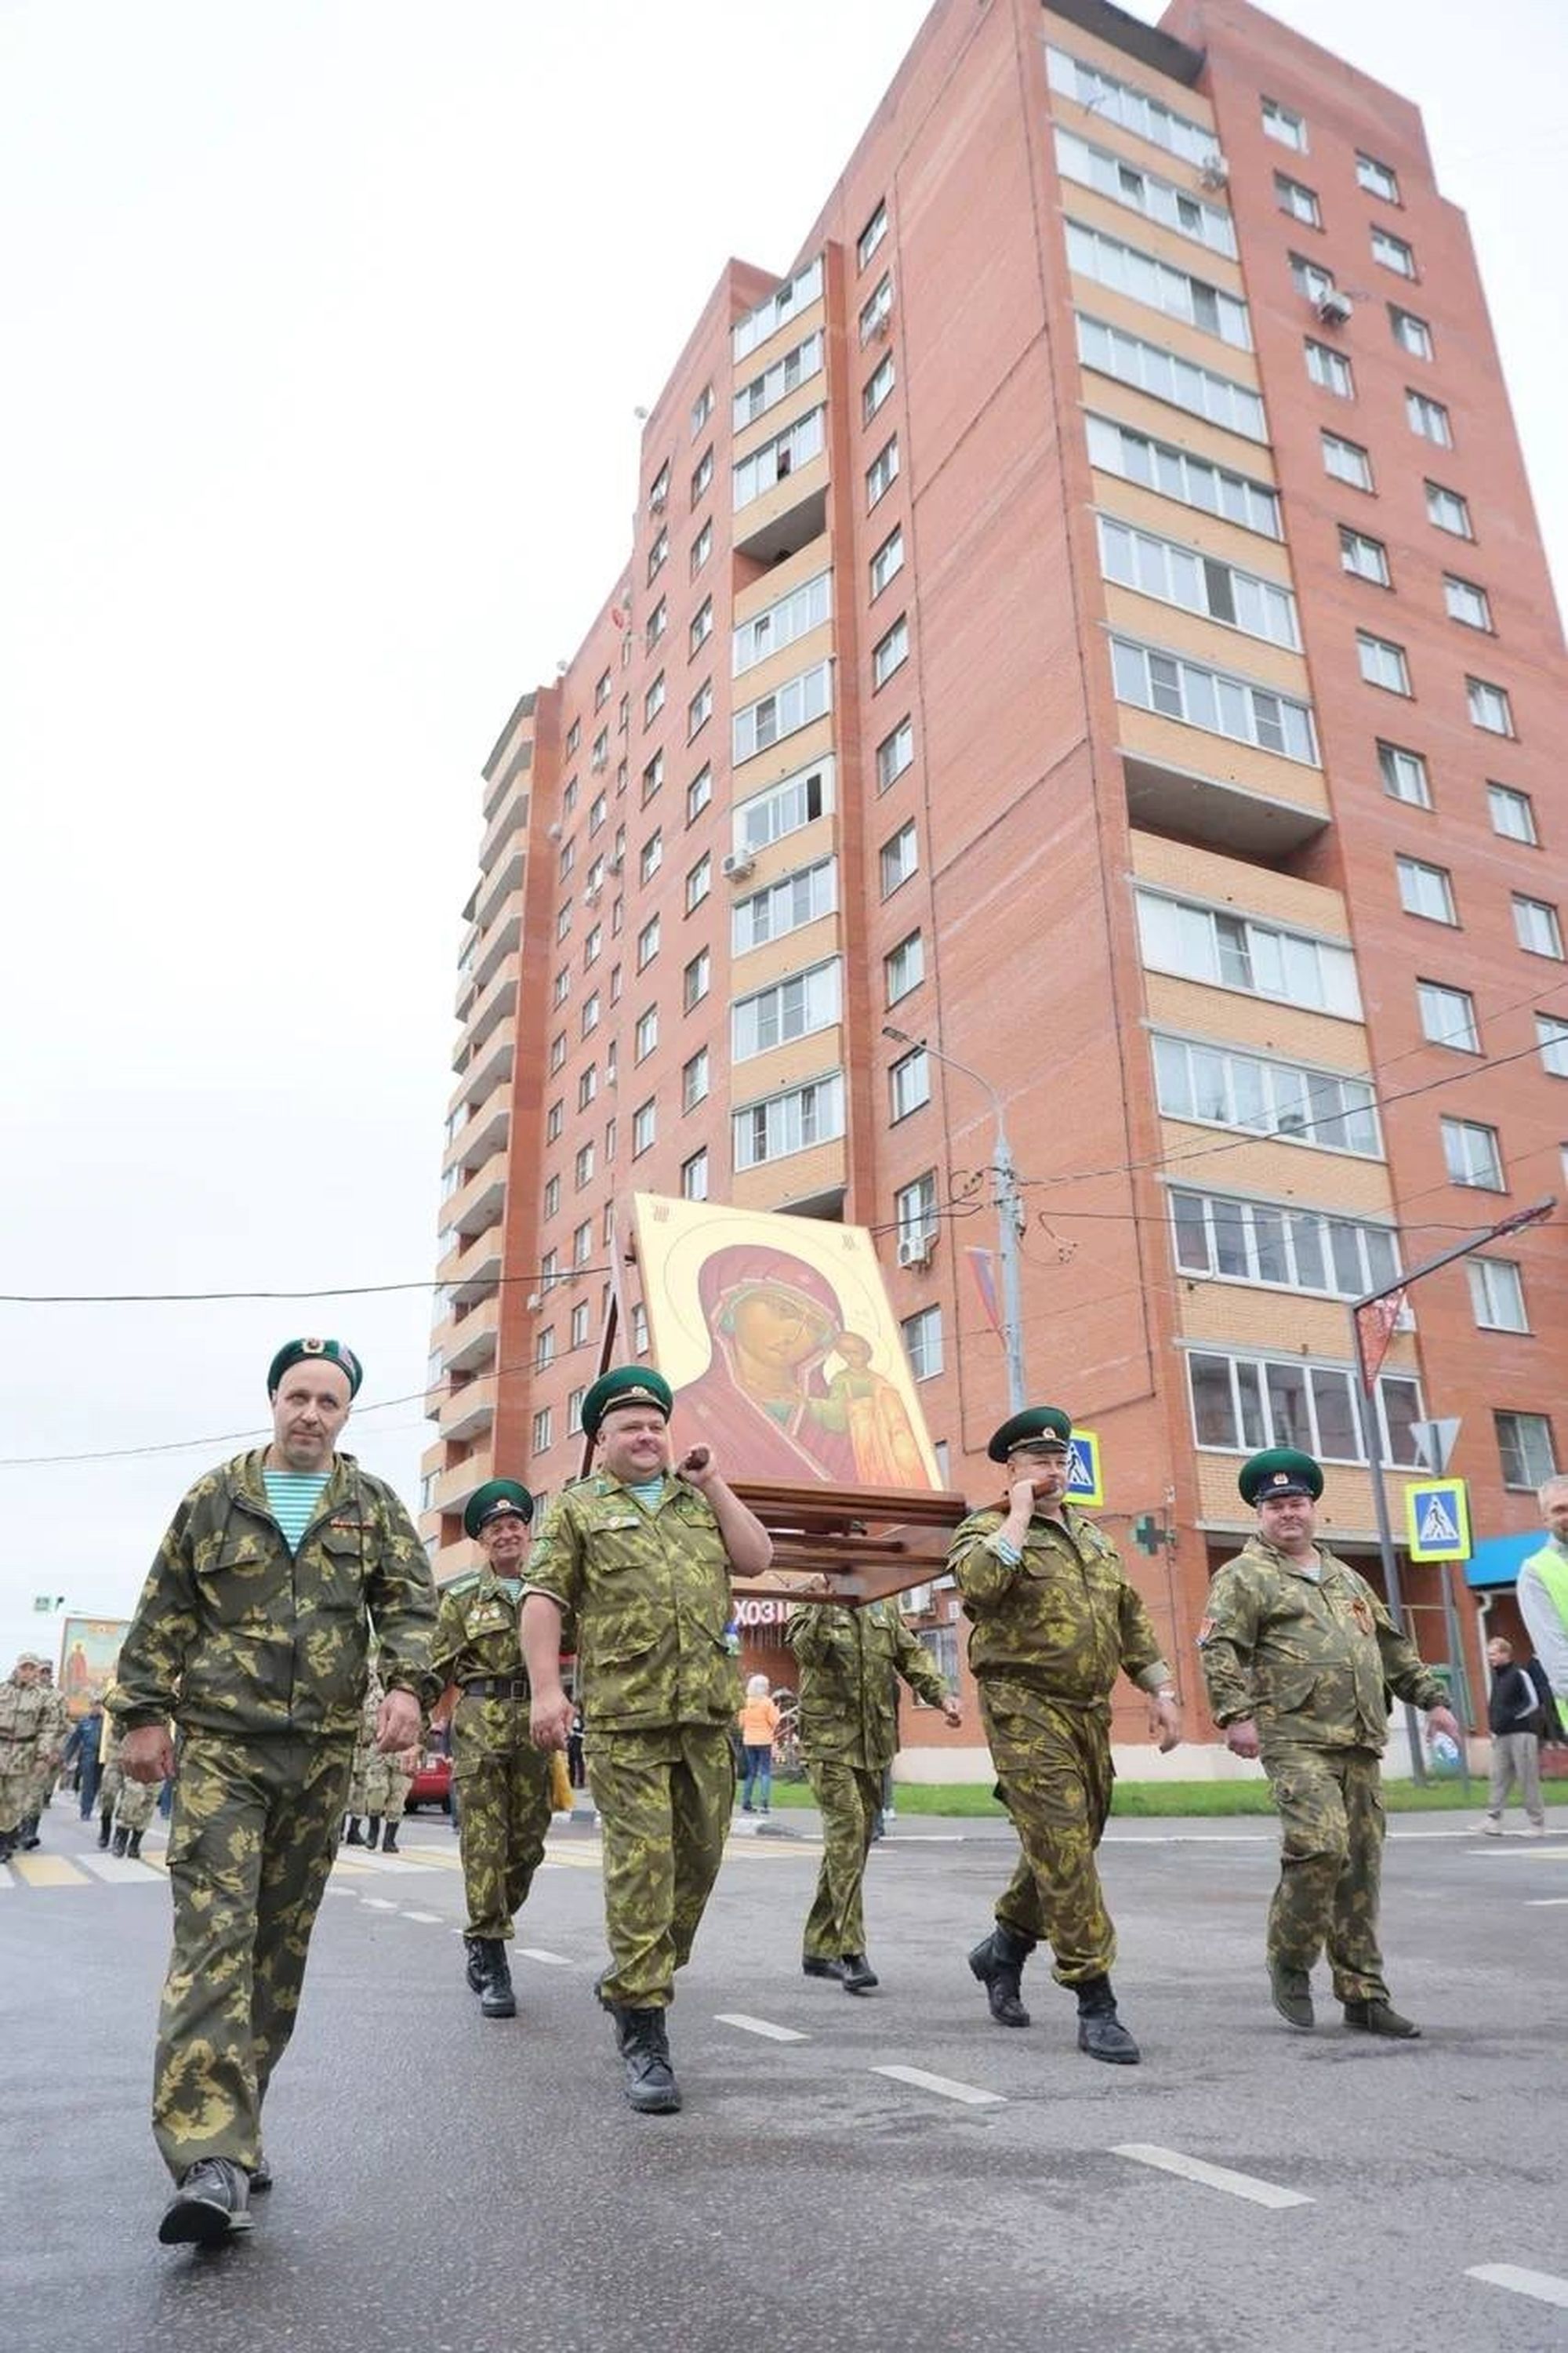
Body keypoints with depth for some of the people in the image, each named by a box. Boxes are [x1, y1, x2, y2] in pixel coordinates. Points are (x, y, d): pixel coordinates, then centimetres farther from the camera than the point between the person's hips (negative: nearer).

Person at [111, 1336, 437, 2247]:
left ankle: (229, 2128, 24)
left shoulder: (373, 1504, 7)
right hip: (221, 1740, -2)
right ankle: (213, 2158, -15)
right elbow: (164, 1614, 7)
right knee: (215, 1932, -12)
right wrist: (144, 1712, 1)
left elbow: (411, 1599, -1)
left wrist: (408, 1685, -16)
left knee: (284, 1940, 9)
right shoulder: (216, 1497, 6)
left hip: (323, 1750, 2)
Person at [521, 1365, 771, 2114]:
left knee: (700, 1856, 12)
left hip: (709, 1711, 5)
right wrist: (547, 1688, -13)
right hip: (625, 1716, -5)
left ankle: (637, 1984, 32)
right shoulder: (576, 1510, 6)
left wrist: (712, 1484, 4)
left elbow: (757, 1558, 7)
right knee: (641, 1863, -7)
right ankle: (643, 2032, 1)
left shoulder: (698, 1503, 19)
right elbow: (542, 1599, -2)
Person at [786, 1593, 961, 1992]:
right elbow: (807, 1651, -19)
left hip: (875, 1741, 6)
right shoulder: (814, 1598, -3)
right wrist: (826, 1604, -32)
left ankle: (819, 1947, 23)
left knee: (857, 1838, 11)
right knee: (846, 1831, -14)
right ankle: (850, 1952, -9)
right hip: (829, 1738, -6)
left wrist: (941, 1695, -4)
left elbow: (912, 1656, 10)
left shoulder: (885, 1604, 13)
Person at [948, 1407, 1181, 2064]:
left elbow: (1131, 1618, 21)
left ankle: (1002, 1949, 35)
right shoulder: (987, 1529, -4)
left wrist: (1161, 1691, 13)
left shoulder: (1092, 1535, 17)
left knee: (1071, 1845, 14)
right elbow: (980, 1584, -27)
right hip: (1027, 1711, -7)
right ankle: (1096, 2004, 1)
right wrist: (1019, 1513, -17)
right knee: (1062, 1851, -9)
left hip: (1090, 1714, 7)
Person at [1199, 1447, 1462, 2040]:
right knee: (1322, 1847, -20)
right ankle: (1289, 1963, 2)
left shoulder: (1346, 1578, 22)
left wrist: (1431, 1698, 21)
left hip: (1360, 1743, 7)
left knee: (1361, 1866, 7)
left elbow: (1393, 1646, 28)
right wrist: (1235, 1714, -21)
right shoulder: (1244, 1576, 0)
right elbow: (1218, 1648, -10)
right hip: (1297, 1739, -7)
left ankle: (1363, 1994, 18)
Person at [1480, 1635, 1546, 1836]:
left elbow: (1533, 1702, -11)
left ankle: (1537, 1824, 5)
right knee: (1499, 1778, 2)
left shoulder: (1519, 1675, -6)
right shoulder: (1495, 1677, 16)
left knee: (1528, 1779, -3)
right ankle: (1493, 1821, -1)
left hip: (1521, 1734, -7)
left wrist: (1513, 1716, -14)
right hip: (1501, 1736, 7)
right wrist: (1493, 1724, 13)